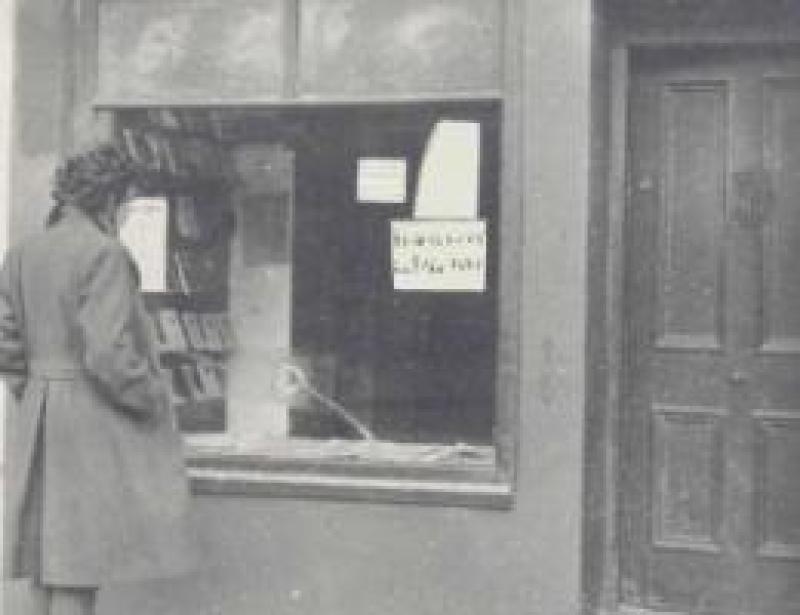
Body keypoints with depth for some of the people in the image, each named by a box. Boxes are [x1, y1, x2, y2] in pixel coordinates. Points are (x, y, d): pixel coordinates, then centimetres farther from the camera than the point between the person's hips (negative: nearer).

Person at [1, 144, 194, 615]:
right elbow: (108, 354, -20)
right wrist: (155, 398, -7)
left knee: (48, 562, 15)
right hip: (94, 423, -8)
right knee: (77, 575, -2)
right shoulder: (104, 253, -14)